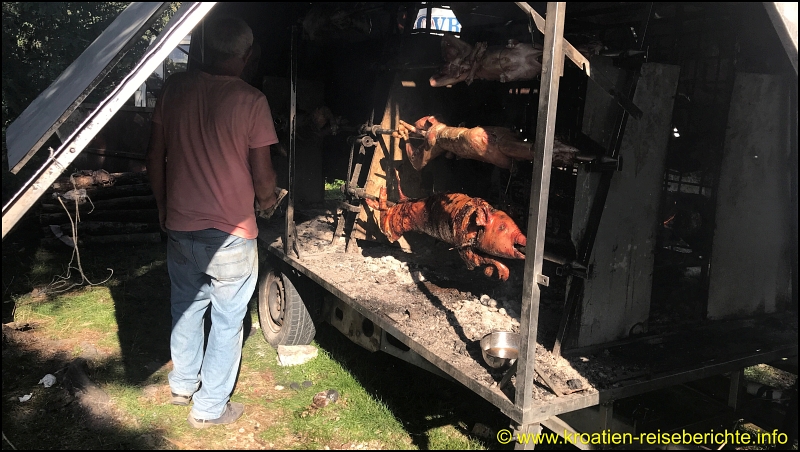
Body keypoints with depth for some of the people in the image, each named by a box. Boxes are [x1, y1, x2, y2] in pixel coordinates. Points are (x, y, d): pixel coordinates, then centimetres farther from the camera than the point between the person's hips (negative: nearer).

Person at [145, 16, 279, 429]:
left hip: (180, 228, 5)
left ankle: (183, 386, 42)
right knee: (226, 321, 12)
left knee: (186, 308, 24)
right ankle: (210, 407, 24)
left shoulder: (175, 88, -2)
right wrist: (267, 201, 11)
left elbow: (155, 157, 4)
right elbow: (263, 175, -10)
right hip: (231, 236, -4)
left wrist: (163, 206, 18)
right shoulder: (250, 101, -15)